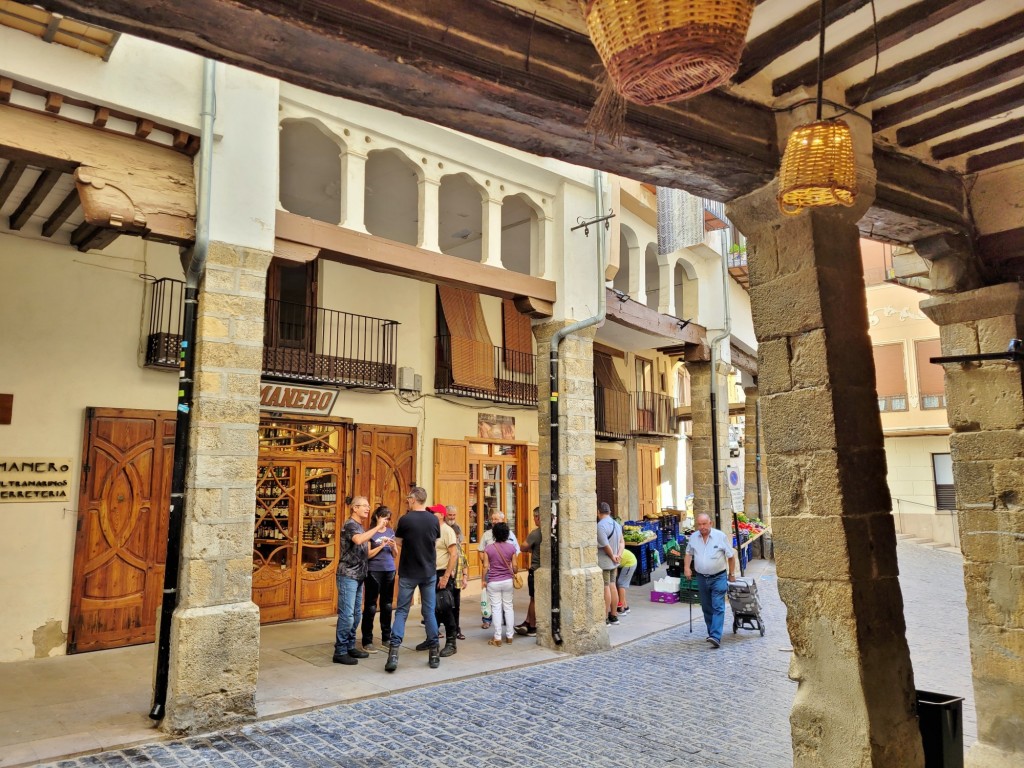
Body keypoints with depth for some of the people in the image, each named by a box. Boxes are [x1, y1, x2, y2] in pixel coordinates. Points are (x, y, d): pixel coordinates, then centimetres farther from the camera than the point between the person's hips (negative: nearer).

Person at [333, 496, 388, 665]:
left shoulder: (360, 526, 16)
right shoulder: (350, 525, -12)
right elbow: (358, 540, -35)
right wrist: (378, 527, -32)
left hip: (358, 576, 9)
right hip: (348, 576, -9)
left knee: (356, 614, 13)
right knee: (346, 615, -8)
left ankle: (350, 647, 21)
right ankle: (340, 652, -2)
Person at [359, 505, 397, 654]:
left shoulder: (391, 532, 11)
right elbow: (368, 554, -9)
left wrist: (393, 547, -6)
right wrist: (382, 545, -18)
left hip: (389, 571, 5)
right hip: (374, 572, -5)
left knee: (387, 605, 11)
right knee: (370, 606, -2)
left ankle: (386, 638, 20)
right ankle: (367, 641, 3)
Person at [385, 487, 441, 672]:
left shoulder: (405, 520, -12)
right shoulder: (434, 520, -2)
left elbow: (398, 543, 0)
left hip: (408, 573, -3)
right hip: (429, 573, 3)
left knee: (402, 611, 5)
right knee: (429, 611, 10)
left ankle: (394, 651, -5)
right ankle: (434, 653, 13)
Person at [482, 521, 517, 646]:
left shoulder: (489, 548, -8)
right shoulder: (511, 547, -4)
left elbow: (486, 566, -7)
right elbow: (514, 565, 0)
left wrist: (484, 580, 5)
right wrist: (514, 575, 19)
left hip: (493, 582, -2)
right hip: (507, 581, 2)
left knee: (496, 608, 3)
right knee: (508, 607, 11)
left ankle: (497, 638, 5)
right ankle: (509, 636, 16)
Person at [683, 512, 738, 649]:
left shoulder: (720, 536, -9)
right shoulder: (693, 537, 1)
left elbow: (731, 556, -1)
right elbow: (688, 553, 14)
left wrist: (731, 574, 3)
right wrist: (686, 567, -2)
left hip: (718, 577, -4)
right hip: (701, 578, 4)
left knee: (718, 607, -11)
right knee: (706, 608, 12)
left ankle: (716, 637, -17)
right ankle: (712, 633, 26)